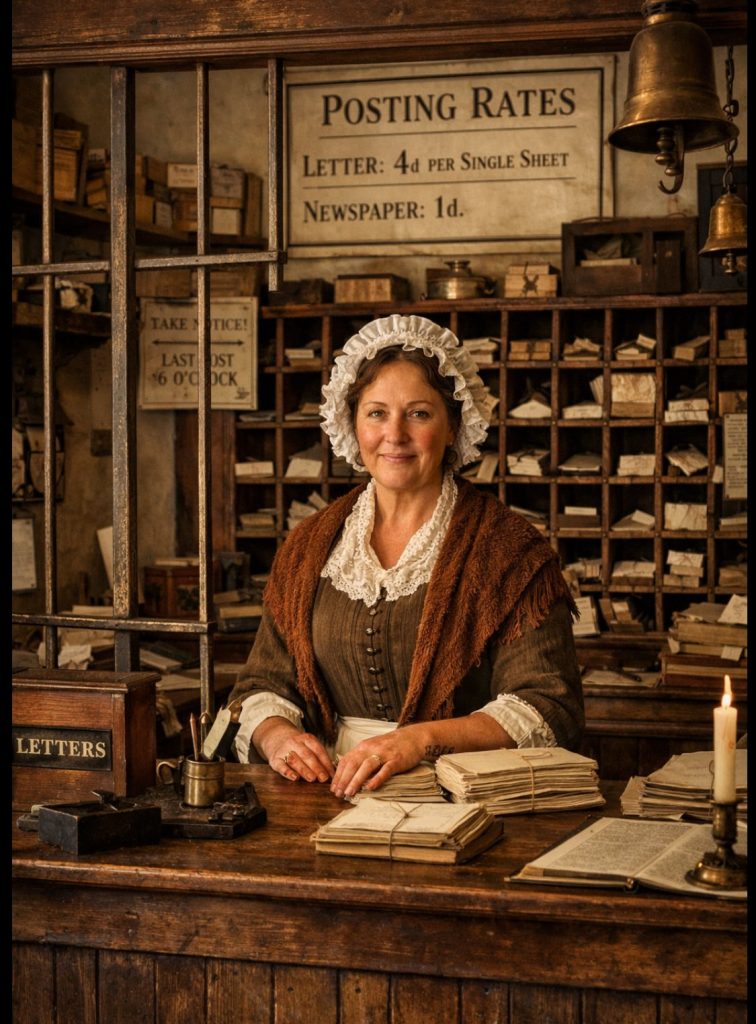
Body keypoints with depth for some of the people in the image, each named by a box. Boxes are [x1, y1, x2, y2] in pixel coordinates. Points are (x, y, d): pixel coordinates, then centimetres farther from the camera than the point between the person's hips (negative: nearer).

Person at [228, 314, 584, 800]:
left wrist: (422, 739, -21)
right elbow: (264, 686, 18)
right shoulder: (310, 546, 15)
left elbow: (548, 709, -7)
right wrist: (276, 734, -6)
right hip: (331, 792, 4)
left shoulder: (509, 548, 0)